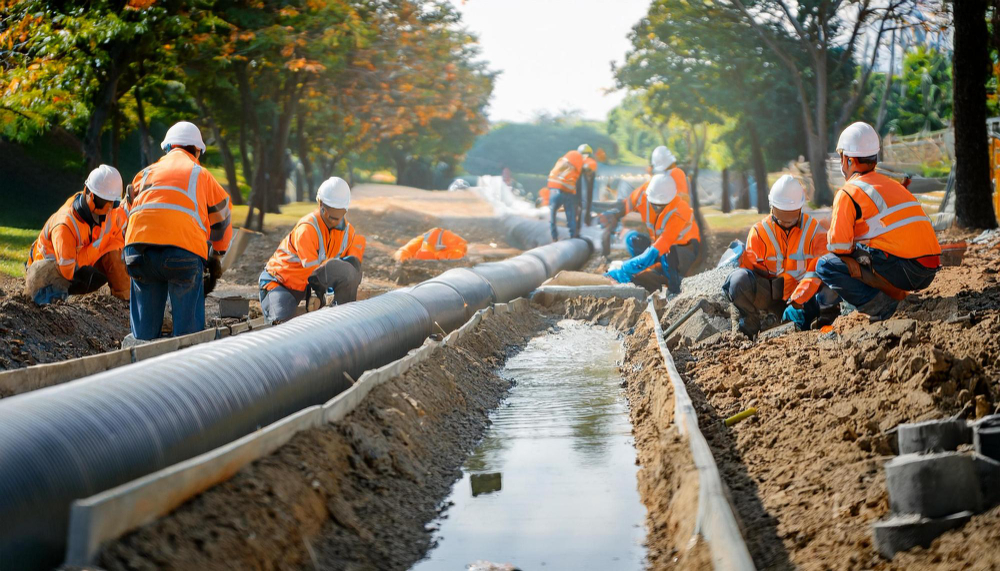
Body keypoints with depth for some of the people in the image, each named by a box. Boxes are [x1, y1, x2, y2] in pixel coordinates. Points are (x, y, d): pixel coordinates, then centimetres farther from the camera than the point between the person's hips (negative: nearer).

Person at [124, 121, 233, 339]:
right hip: (184, 249, -3)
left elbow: (127, 213, 29)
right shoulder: (202, 174, 20)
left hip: (138, 246, 3)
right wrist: (217, 258, 40)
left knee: (144, 329, 12)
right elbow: (222, 221, 27)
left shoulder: (146, 173, 26)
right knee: (188, 327, 4)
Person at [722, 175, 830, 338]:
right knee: (739, 278, -30)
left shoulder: (813, 230, 0)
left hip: (801, 295, 0)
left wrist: (797, 299, -20)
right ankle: (750, 325, -8)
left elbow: (816, 272, -8)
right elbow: (748, 267, -2)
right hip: (768, 294, 0)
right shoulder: (759, 231, 2)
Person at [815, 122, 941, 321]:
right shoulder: (891, 184, 22)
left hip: (903, 270, -8)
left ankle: (882, 308, -9)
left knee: (826, 266, -3)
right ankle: (893, 293, 8)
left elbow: (838, 247, -7)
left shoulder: (848, 193, -3)